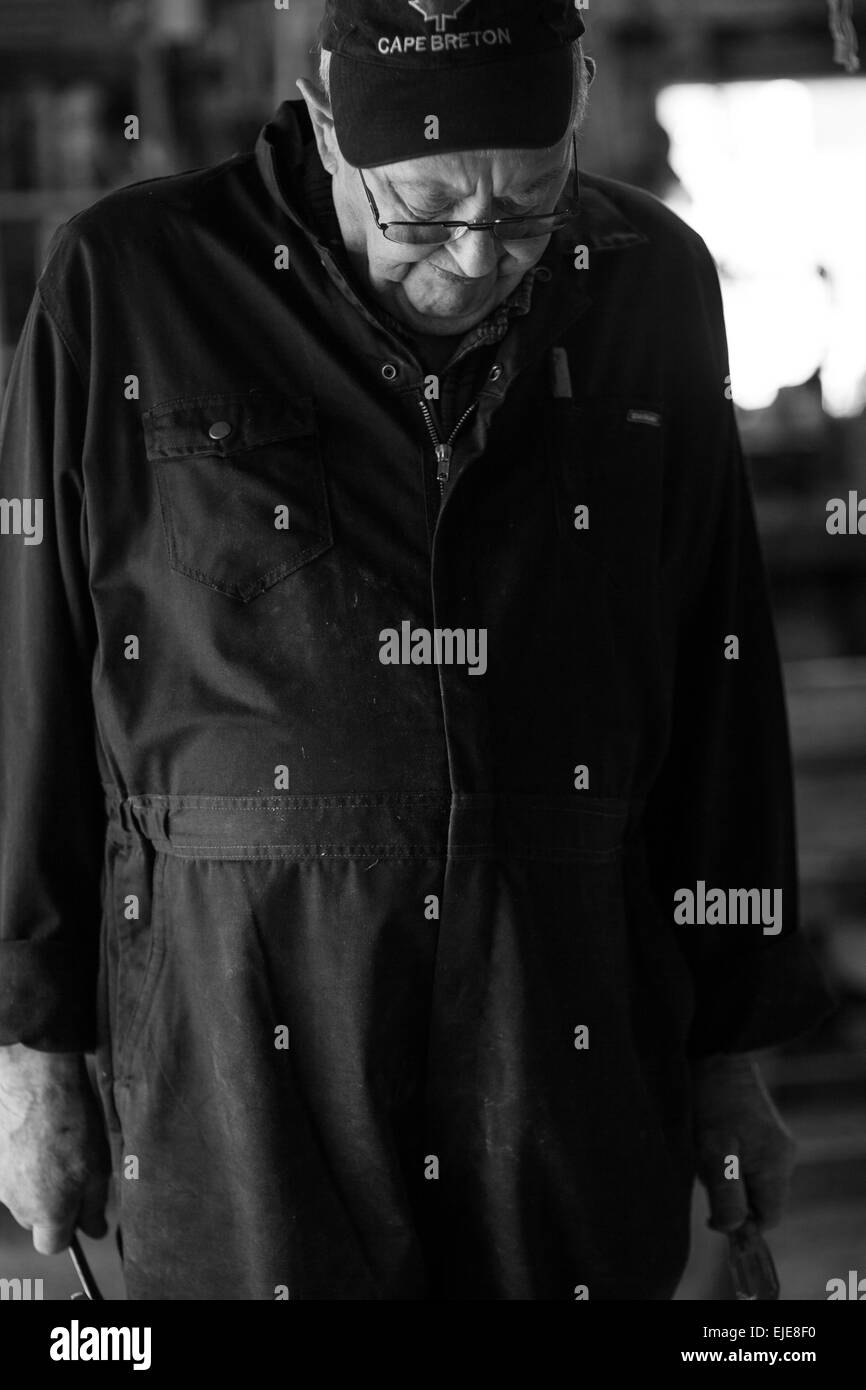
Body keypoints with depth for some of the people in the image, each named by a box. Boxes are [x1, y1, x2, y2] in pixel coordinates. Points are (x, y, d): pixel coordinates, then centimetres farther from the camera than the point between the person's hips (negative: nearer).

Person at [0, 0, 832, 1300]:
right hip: (243, 1029, -2)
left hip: (577, 1021, 3)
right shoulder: (126, 283, -5)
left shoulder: (651, 287, 3)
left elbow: (719, 687, 8)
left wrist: (732, 1050, 11)